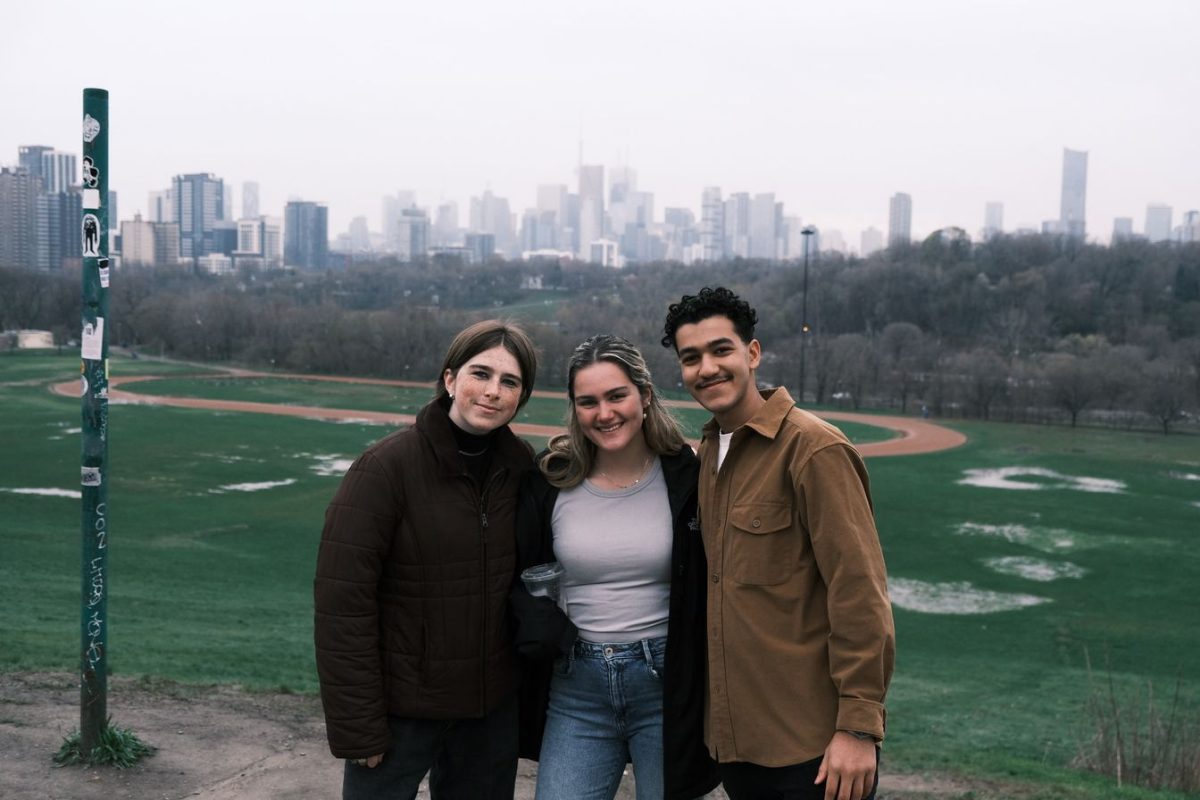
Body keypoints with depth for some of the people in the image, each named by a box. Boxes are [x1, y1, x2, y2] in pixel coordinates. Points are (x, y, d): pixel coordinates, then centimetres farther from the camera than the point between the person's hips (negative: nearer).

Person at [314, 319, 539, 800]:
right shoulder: (387, 466, -15)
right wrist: (357, 727, -17)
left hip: (494, 705, 5)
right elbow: (343, 601, -16)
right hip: (401, 706, -4)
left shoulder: (520, 466, -1)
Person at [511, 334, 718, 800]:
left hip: (666, 681, -1)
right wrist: (541, 628, -8)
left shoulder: (686, 479, -5)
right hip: (577, 685, 2)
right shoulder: (551, 482, 0)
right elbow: (516, 575, 8)